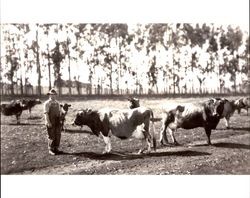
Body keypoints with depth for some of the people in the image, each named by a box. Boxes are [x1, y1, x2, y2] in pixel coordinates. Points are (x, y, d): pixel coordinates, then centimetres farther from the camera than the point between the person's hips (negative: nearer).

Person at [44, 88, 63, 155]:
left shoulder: (57, 103, 13)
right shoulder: (47, 103, -7)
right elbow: (46, 113, -12)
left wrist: (60, 120, 12)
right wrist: (48, 122, -19)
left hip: (57, 121, 6)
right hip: (51, 122, -6)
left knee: (58, 135, 8)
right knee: (51, 136, -1)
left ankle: (56, 148, 18)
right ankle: (50, 150, 10)